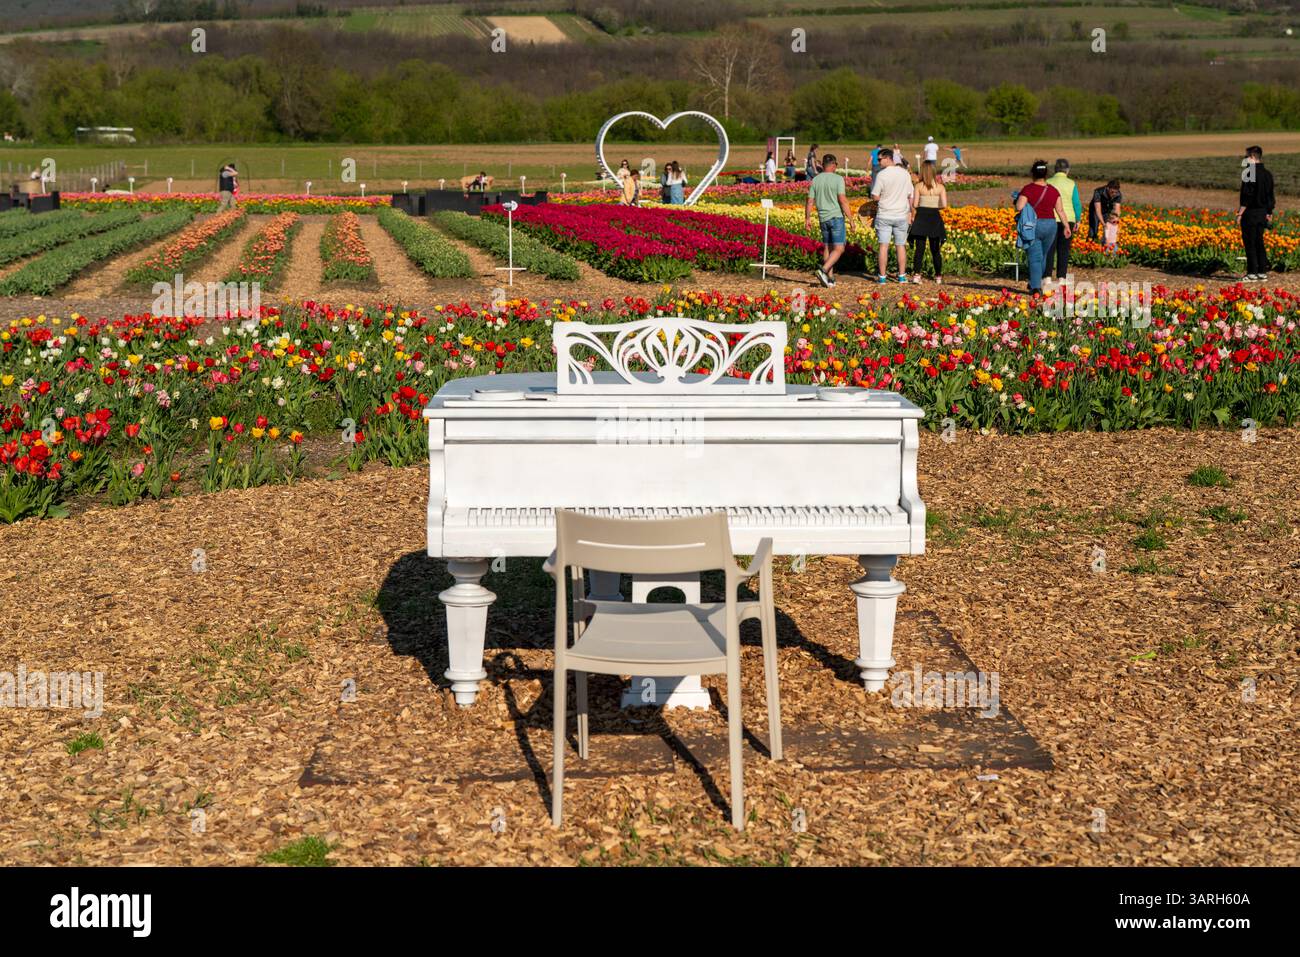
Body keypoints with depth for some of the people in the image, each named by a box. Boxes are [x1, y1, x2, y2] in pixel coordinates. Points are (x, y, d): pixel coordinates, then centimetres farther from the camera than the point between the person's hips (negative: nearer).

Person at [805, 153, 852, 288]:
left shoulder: (815, 180, 6)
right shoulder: (838, 179, -9)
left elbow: (810, 201, 7)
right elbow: (843, 200, -15)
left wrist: (807, 218, 16)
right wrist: (850, 218, -11)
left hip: (823, 218, 6)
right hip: (836, 216, -5)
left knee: (827, 248, 13)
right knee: (839, 249, -5)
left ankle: (830, 278, 12)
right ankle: (824, 270, -22)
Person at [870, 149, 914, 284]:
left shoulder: (881, 175, -13)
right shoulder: (905, 174, 2)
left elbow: (875, 197, -11)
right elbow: (910, 195, 8)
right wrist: (910, 213, 15)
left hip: (884, 215, -4)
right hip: (901, 215, 4)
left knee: (883, 246, 1)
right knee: (901, 246, 9)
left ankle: (882, 276, 1)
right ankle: (902, 276, 12)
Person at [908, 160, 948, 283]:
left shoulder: (919, 186, -6)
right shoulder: (940, 187, -2)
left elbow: (914, 204, -12)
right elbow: (944, 205, -8)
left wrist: (913, 217, 5)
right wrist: (935, 206, 10)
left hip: (921, 218, -2)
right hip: (935, 218, 2)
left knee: (919, 248, 0)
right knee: (935, 249, 13)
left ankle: (916, 275, -9)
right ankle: (938, 276, 19)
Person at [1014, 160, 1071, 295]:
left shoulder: (1028, 189, -11)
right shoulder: (1053, 190, 1)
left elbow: (1019, 208, -18)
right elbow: (1060, 210, 2)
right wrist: (1066, 226, 10)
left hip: (1033, 226, -4)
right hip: (1050, 225, 4)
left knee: (1035, 257, -2)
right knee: (1043, 256, 19)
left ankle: (1035, 286, -12)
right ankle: (1035, 283, 31)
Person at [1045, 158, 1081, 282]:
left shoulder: (1049, 183, -2)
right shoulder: (1071, 184, -1)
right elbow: (1077, 204, 1)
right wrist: (1078, 220, 13)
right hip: (1068, 219, 0)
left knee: (1050, 249, 3)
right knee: (1064, 250, 6)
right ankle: (1061, 278, 3)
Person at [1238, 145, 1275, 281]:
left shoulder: (1250, 173, -14)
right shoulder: (1267, 174, 11)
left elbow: (1246, 196, -18)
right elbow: (1270, 195, 17)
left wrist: (1240, 213, -14)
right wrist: (1269, 213, 25)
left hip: (1250, 213, -8)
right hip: (1262, 213, 8)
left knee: (1250, 243, -3)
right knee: (1259, 242, 13)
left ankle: (1252, 273, -3)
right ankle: (1262, 271, 13)